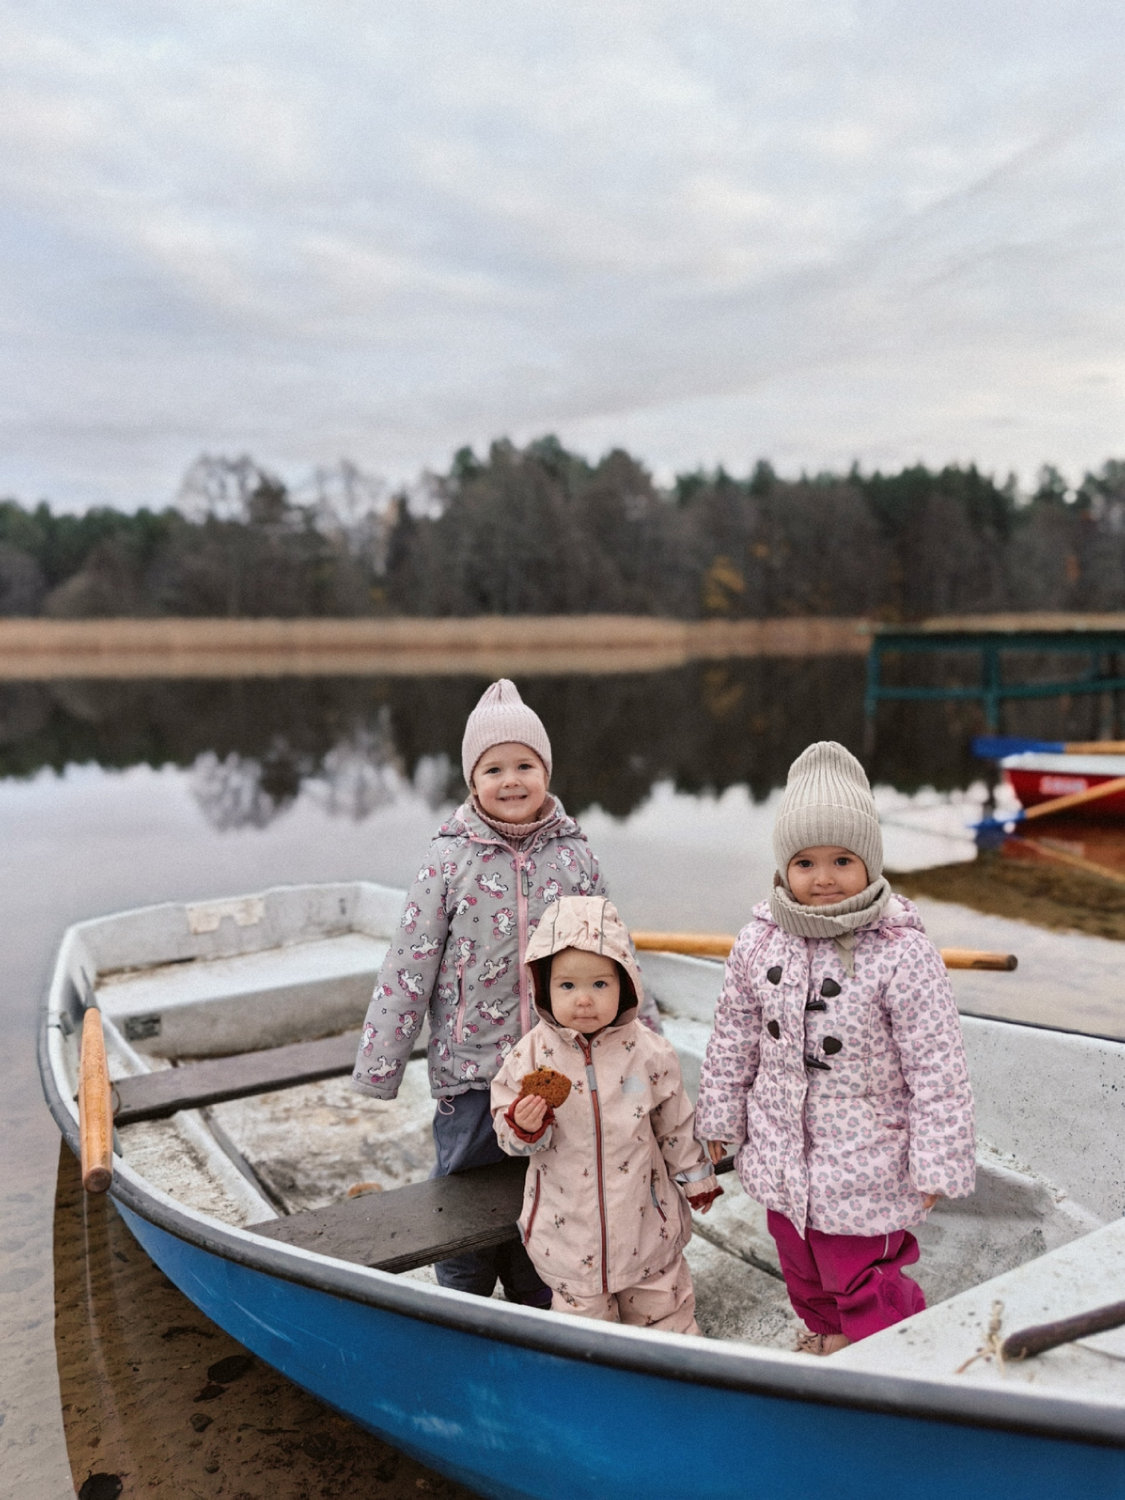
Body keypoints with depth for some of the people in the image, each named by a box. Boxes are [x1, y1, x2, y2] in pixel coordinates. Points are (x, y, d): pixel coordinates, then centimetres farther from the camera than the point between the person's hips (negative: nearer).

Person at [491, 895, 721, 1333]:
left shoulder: (648, 1051, -11)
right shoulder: (531, 1056, -13)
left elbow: (675, 1122, 3)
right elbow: (507, 1130, -4)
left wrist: (695, 1178, 12)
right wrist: (523, 1125, -26)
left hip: (643, 1217, 0)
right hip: (568, 1227, 0)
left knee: (662, 1309, 17)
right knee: (582, 1317, 15)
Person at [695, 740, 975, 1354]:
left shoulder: (903, 953, -21)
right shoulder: (758, 942, -7)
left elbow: (937, 1067, -15)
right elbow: (733, 1039, 5)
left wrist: (937, 1165, -11)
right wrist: (719, 1118, 12)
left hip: (864, 1165, -5)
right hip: (781, 1157, 5)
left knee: (865, 1287, 8)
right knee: (803, 1271, 26)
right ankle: (823, 1334, 55)